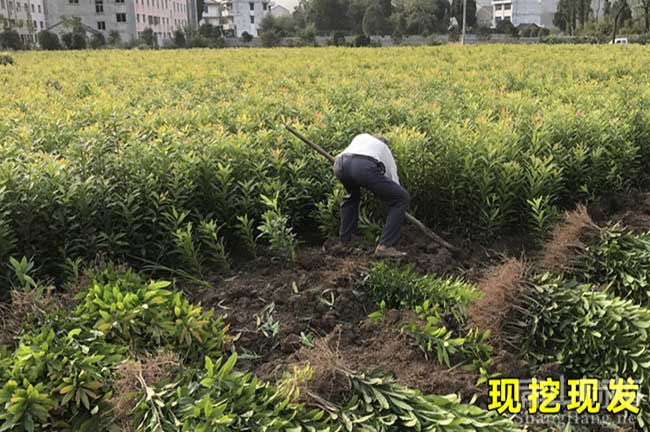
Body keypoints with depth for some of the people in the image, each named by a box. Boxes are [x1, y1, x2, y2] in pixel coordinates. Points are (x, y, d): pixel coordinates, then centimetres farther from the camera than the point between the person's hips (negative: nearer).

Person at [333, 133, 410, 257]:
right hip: (364, 166, -4)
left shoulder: (361, 137, 44)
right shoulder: (386, 150, 36)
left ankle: (345, 240, 36)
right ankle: (385, 246, 3)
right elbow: (394, 182, 36)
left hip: (340, 163, 5)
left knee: (352, 196, 38)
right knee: (402, 198, 12)